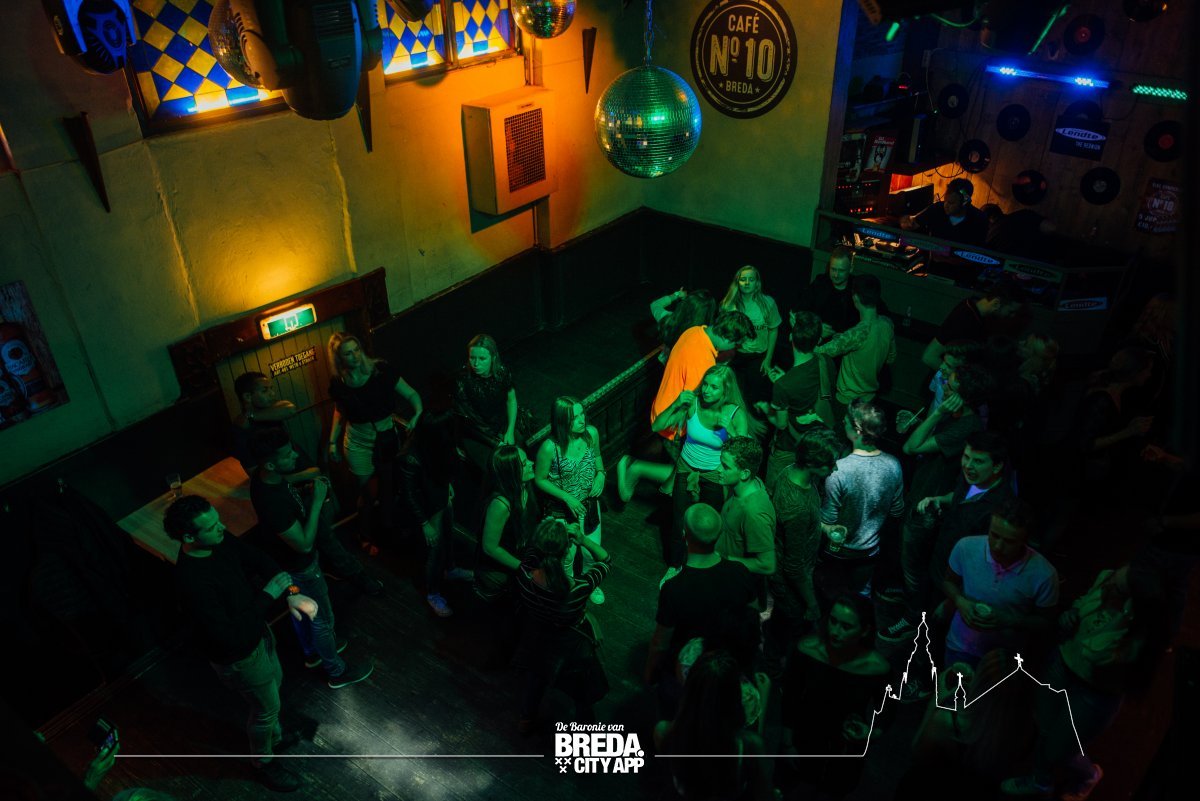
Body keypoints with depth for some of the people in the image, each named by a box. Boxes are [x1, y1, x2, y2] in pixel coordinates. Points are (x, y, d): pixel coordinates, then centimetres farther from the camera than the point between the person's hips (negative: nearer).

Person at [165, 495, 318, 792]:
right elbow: (229, 636, -38)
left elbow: (259, 560, -7)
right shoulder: (191, 581, -40)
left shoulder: (220, 541, -17)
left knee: (275, 683, 31)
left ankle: (275, 734, 60)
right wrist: (271, 593, -35)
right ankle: (263, 762, 47)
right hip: (239, 656, -7)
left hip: (257, 631, 7)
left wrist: (291, 593, -23)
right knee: (266, 707, 17)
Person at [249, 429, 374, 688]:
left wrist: (310, 493, -10)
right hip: (299, 568, -8)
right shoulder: (272, 502, -42)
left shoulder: (266, 477, -15)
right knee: (322, 619, 15)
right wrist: (317, 501, -32)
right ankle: (338, 672, 38)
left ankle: (312, 652, 57)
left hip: (288, 560, 8)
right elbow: (304, 544, -33)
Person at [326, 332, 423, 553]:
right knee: (367, 491, 10)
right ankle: (366, 537, 33)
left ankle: (388, 525, 43)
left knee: (389, 485, 17)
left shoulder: (381, 370, -17)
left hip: (388, 438, 0)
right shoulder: (337, 384, -11)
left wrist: (418, 414, -32)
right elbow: (340, 412, 7)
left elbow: (411, 394, -14)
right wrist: (332, 441, 3)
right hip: (359, 444, 0)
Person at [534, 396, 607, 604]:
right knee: (567, 556, 16)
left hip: (589, 504, 4)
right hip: (562, 509, -4)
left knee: (592, 552, 20)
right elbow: (540, 480, -15)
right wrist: (567, 497, -21)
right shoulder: (550, 447, -29)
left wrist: (601, 474, -13)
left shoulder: (591, 433, -16)